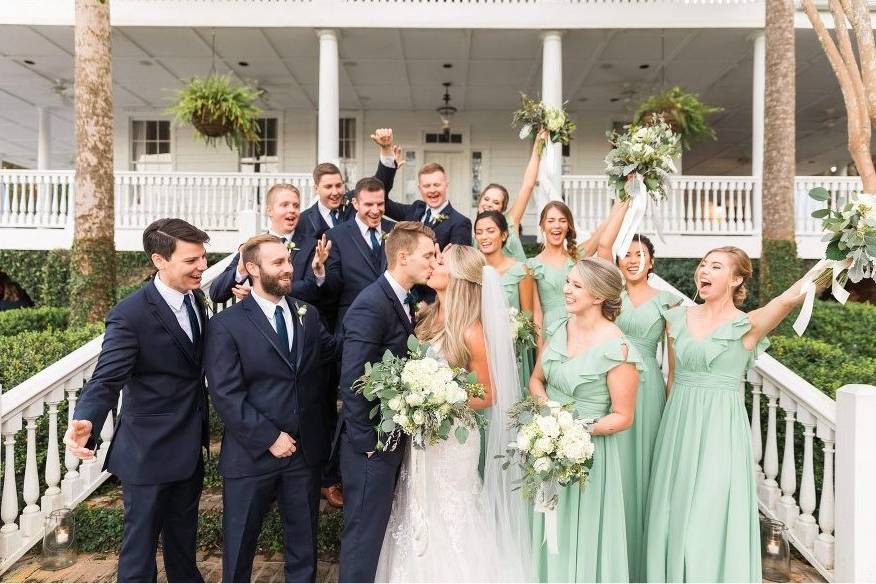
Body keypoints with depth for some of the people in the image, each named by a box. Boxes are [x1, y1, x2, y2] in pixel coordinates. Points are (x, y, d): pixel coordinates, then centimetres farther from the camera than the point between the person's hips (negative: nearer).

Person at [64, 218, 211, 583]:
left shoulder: (195, 298, 0)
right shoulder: (131, 315, -23)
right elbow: (106, 380, -28)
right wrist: (85, 422, -45)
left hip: (189, 446, 7)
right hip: (150, 451, -7)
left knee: (183, 535, 25)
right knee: (141, 540, 12)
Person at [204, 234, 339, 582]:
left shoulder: (308, 314, 6)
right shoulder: (227, 325, -11)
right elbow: (226, 395, -15)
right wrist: (269, 437, -17)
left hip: (305, 449, 4)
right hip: (252, 454, -4)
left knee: (304, 541, 20)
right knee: (240, 544, 17)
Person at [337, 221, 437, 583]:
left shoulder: (404, 300, 8)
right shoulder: (370, 305, -21)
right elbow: (352, 381, -24)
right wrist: (367, 441, -20)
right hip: (372, 444, -9)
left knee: (380, 524, 22)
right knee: (365, 532, 6)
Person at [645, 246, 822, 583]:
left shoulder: (747, 325, -6)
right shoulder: (678, 318, 7)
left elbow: (791, 297, -25)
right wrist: (673, 417, 14)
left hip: (721, 429, -4)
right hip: (679, 427, 4)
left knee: (711, 518, 0)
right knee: (675, 514, 12)